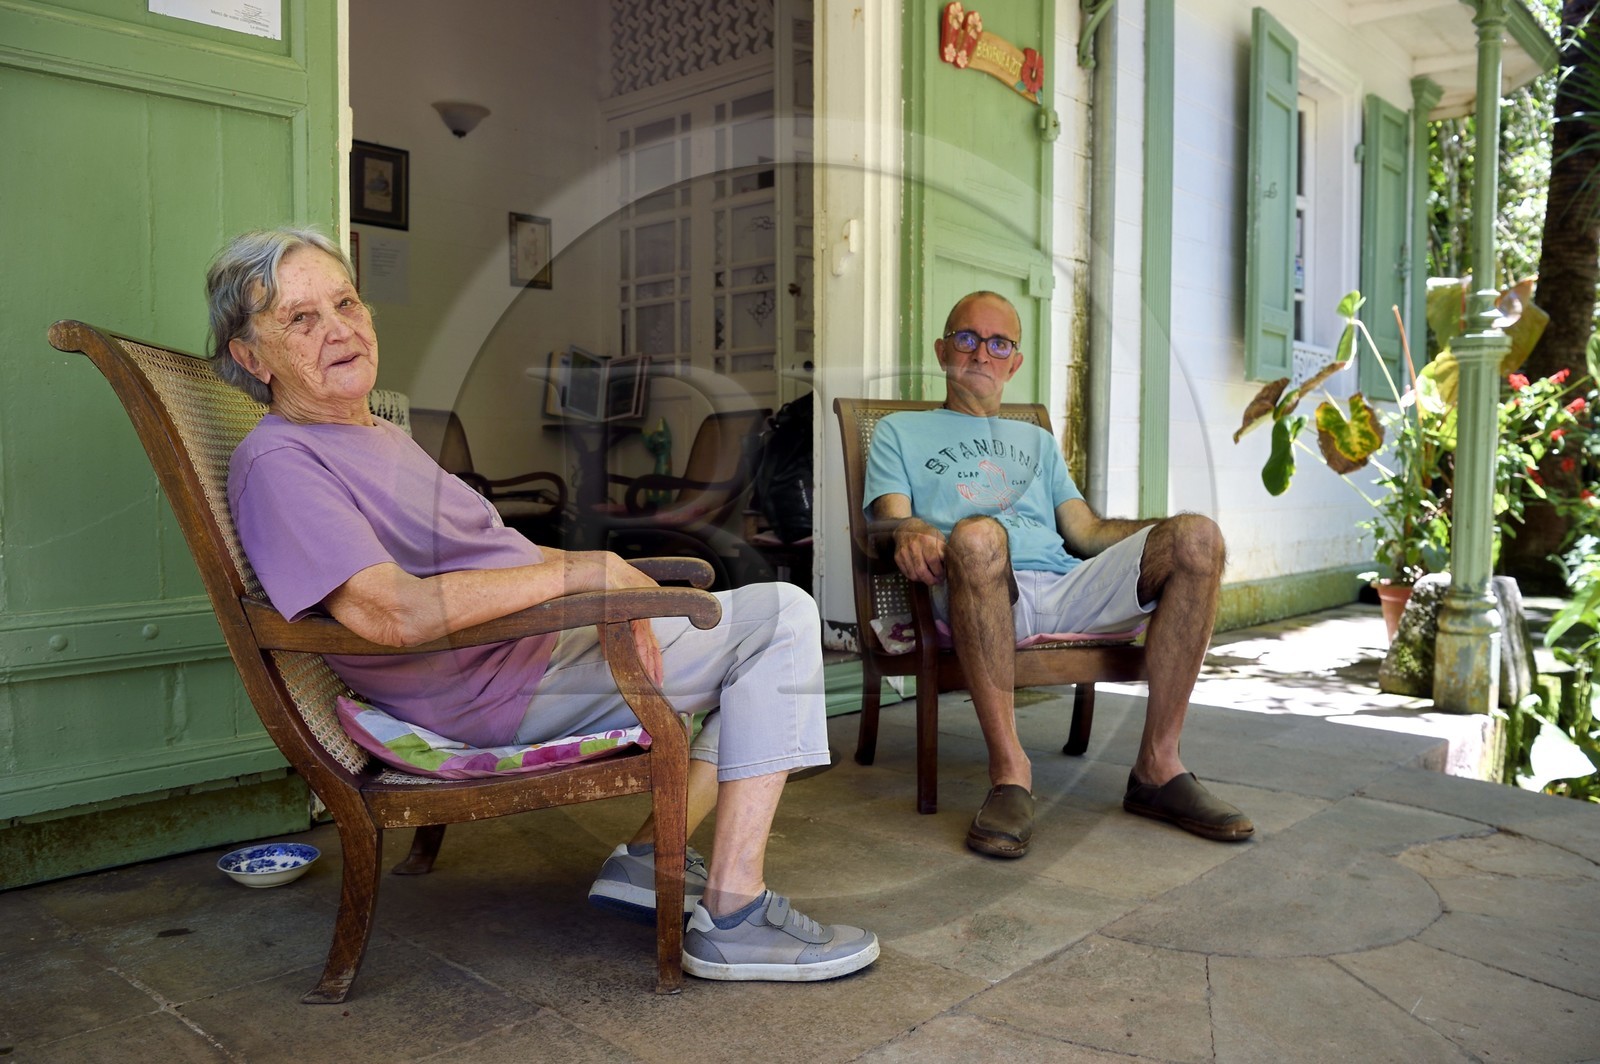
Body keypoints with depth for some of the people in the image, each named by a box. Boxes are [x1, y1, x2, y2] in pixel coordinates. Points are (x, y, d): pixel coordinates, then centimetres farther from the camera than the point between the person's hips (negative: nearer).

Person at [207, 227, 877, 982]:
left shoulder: (381, 438, 20)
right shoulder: (277, 461, -13)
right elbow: (394, 614, -28)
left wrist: (614, 588, -1)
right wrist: (583, 571, -22)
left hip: (550, 637, 10)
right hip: (496, 690, -10)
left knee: (775, 624, 16)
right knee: (779, 617, -14)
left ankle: (652, 858, 10)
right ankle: (734, 916, -14)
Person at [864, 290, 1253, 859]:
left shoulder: (1037, 441, 36)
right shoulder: (900, 432, 25)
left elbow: (1086, 530, 24)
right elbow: (894, 519, 7)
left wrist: (1170, 531, 6)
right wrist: (911, 532, -19)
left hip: (1069, 586, 5)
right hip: (983, 593, -4)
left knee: (1197, 535, -20)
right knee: (975, 532, -40)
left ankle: (1158, 767, -18)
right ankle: (1009, 769, -35)